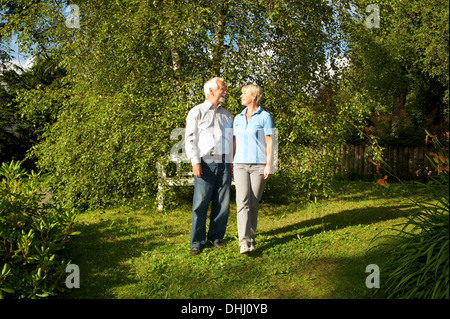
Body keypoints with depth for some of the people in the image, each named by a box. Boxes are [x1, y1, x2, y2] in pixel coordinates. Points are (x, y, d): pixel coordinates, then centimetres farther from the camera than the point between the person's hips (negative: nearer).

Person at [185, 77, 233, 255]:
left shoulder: (227, 115, 22)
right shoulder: (197, 112, 7)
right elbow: (190, 139, 0)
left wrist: (233, 162, 14)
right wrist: (195, 162, -11)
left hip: (224, 164, 5)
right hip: (206, 163, -4)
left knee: (222, 204, 3)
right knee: (201, 203, -5)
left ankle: (216, 237, 18)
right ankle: (197, 242, 5)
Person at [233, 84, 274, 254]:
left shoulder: (265, 117, -1)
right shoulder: (238, 118, 13)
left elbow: (269, 141, -5)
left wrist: (269, 165, -12)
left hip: (259, 165, -3)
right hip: (240, 164, 3)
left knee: (254, 203, 2)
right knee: (242, 201, -12)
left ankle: (250, 235, 22)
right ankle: (245, 242, -17)